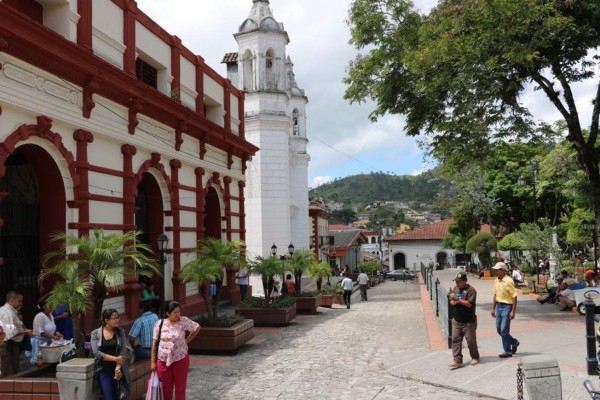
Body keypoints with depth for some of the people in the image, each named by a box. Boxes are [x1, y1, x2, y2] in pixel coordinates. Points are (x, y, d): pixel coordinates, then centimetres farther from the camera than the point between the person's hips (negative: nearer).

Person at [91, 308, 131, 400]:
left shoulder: (120, 332, 3)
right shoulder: (95, 333, -2)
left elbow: (123, 352, -4)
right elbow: (97, 353, -11)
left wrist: (118, 367, -17)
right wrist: (115, 359, -15)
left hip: (118, 369, 2)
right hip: (104, 370, -2)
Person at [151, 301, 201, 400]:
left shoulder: (184, 321, -10)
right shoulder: (159, 323, -7)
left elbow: (197, 328, 4)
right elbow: (154, 343, -2)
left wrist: (186, 341, 2)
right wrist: (153, 361, -2)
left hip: (180, 360, -1)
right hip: (163, 361, 1)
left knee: (180, 387, 5)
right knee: (166, 387, 12)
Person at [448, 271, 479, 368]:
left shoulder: (471, 290, -12)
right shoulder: (455, 288, 8)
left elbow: (469, 304, -21)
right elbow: (451, 302, 9)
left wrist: (457, 299, -20)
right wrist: (455, 301, -13)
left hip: (468, 321, -6)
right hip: (456, 320, 6)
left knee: (471, 340, 7)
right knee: (455, 340, 0)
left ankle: (475, 357, 28)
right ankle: (457, 360, 2)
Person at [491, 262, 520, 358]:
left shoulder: (508, 281, -16)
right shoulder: (496, 281, 7)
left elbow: (514, 297, -16)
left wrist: (513, 311, -18)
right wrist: (493, 308, 14)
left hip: (507, 307, -8)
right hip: (499, 306, 8)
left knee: (504, 330, -5)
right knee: (499, 329, 12)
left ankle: (508, 351, 8)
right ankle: (514, 342, 33)